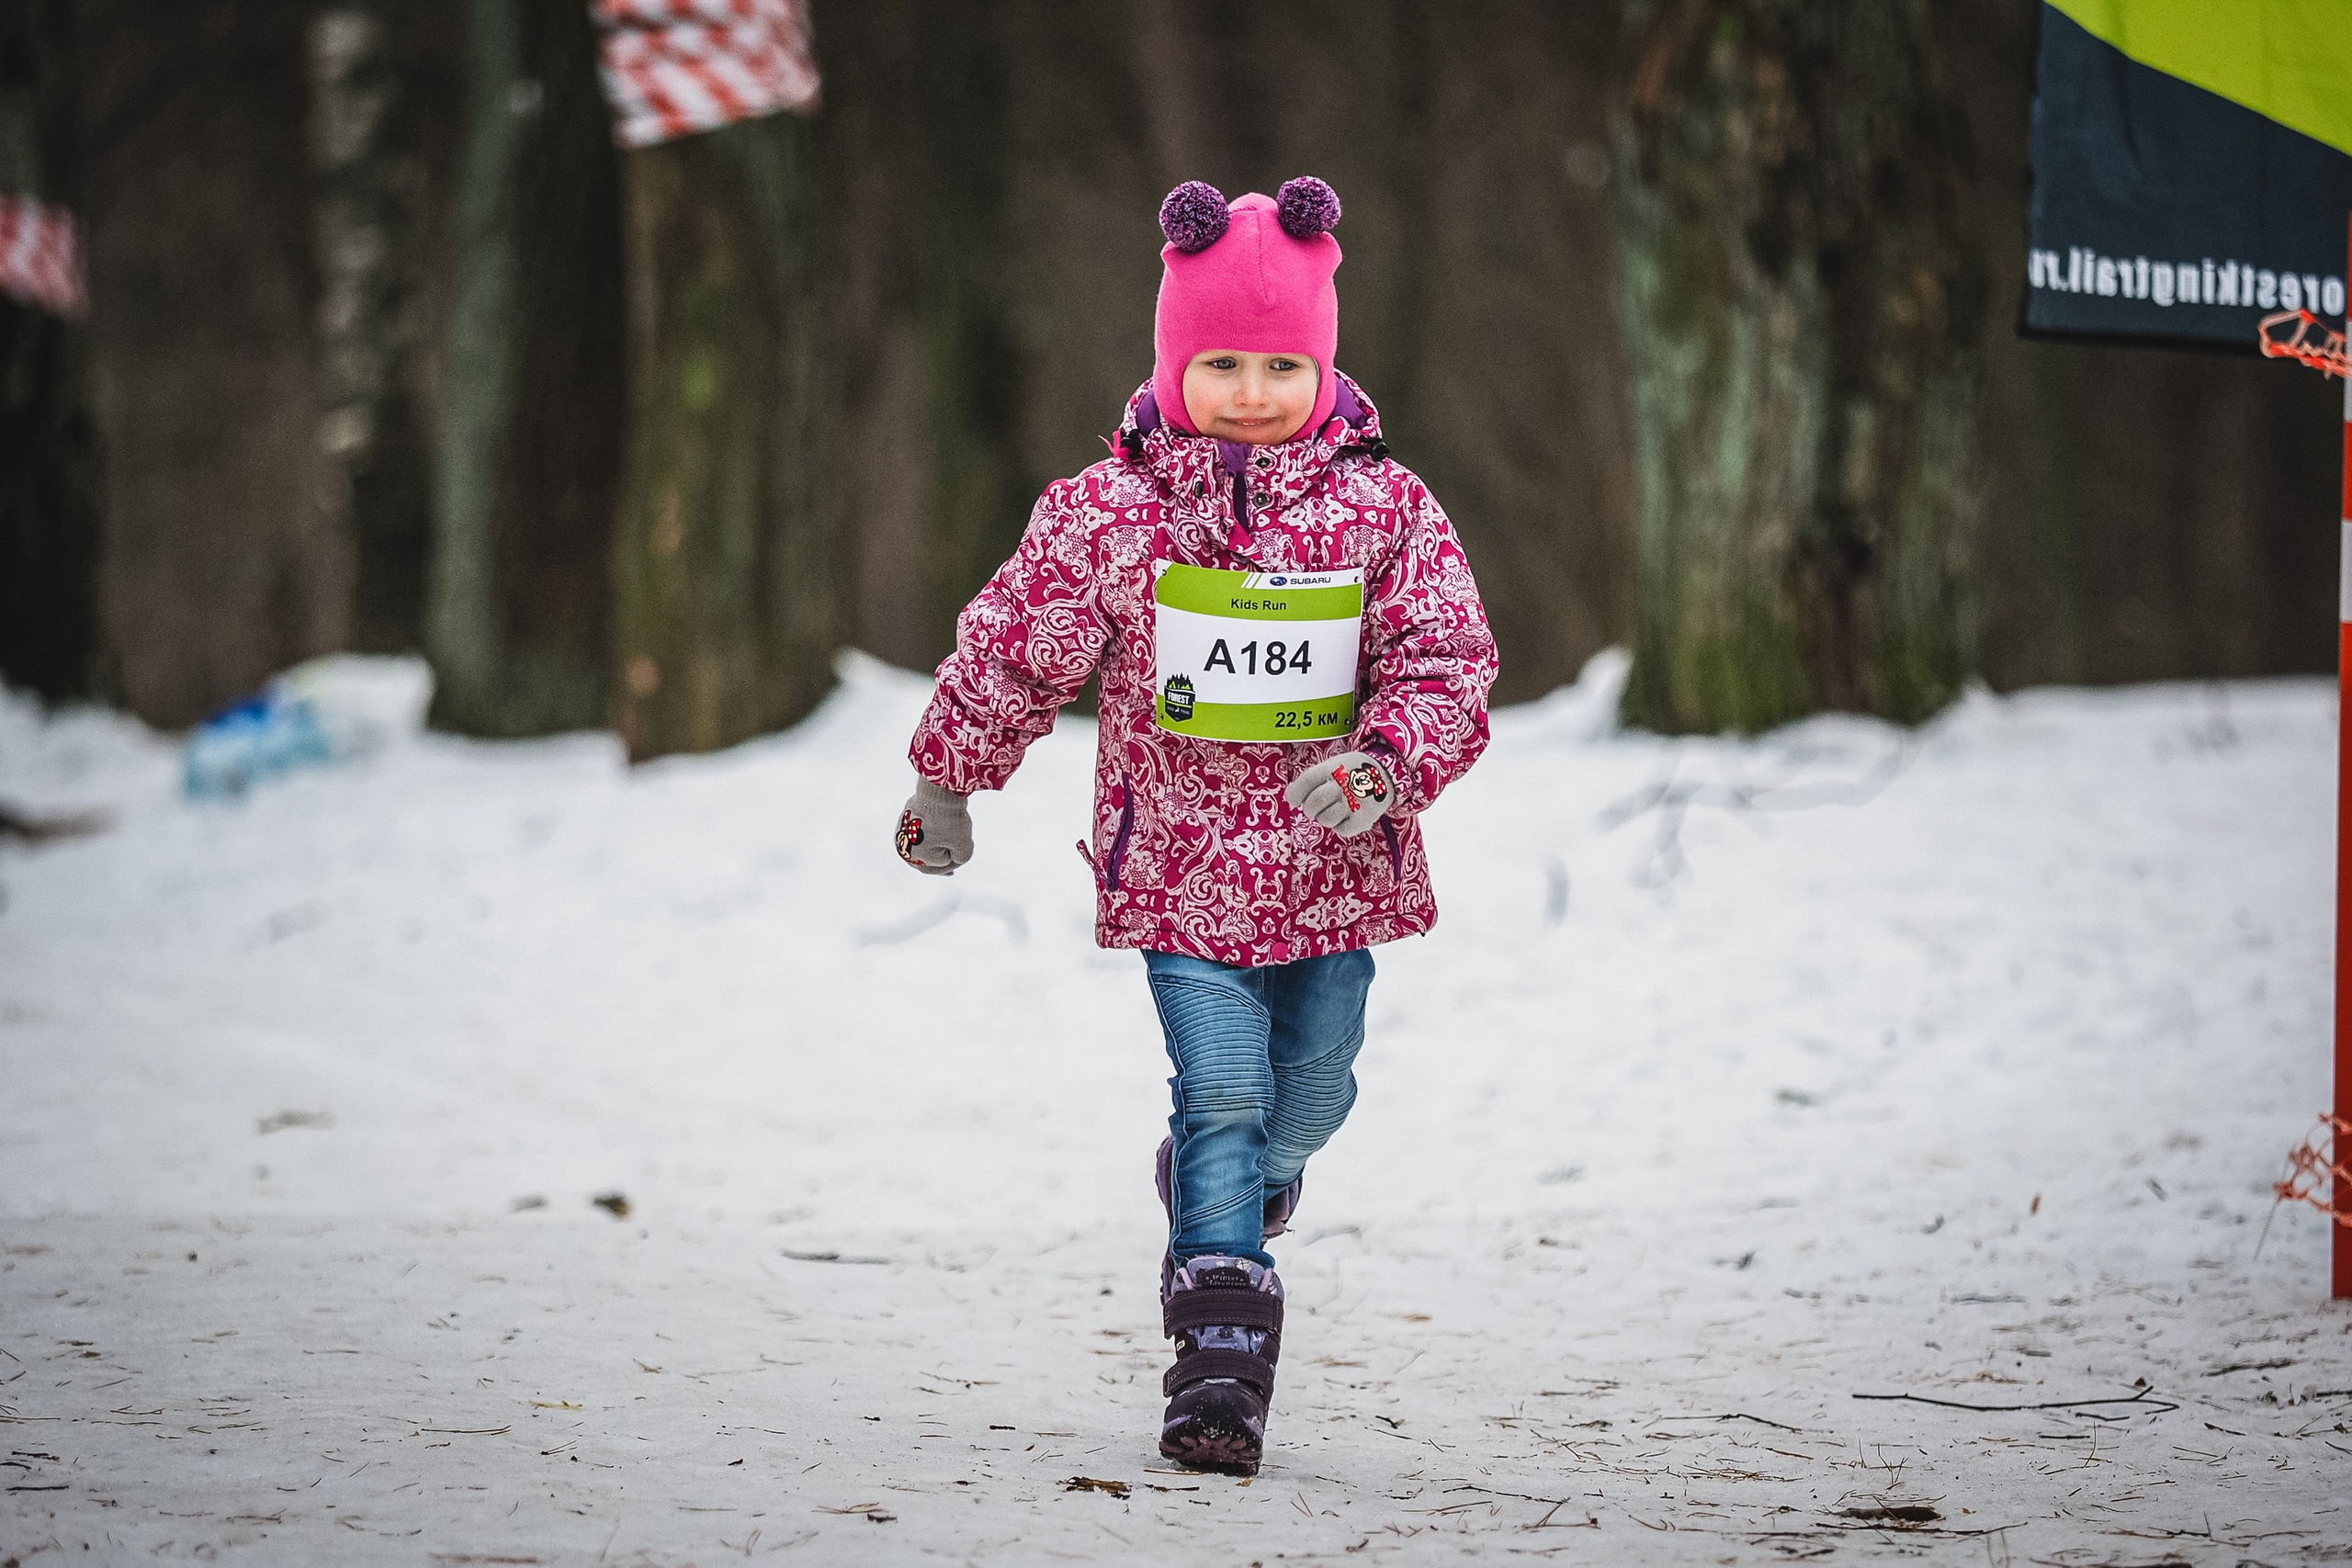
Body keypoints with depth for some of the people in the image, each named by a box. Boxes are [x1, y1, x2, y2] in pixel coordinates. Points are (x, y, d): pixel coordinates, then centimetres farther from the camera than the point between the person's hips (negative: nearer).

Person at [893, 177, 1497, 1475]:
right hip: (1181, 865, -2)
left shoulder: (1385, 508, -5)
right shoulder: (1107, 512, -8)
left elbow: (1446, 662, -5)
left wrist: (1385, 763, -24)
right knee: (1221, 1093, -10)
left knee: (1308, 1088, 15)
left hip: (1333, 867, 2)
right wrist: (944, 783, 13)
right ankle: (1221, 1356, -8)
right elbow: (1011, 651, 3)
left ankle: (1230, 1185, 50)